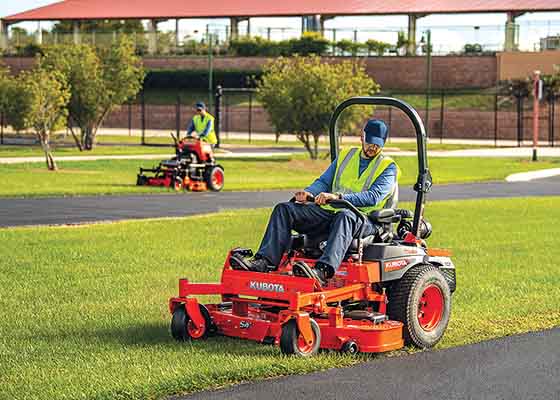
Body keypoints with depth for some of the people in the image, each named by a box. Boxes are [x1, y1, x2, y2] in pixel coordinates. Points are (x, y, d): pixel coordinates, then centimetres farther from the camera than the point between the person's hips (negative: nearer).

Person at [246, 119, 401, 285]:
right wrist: (308, 192, -9)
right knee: (283, 209, -11)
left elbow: (374, 196, -13)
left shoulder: (388, 167, 4)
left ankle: (323, 271, -61)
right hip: (329, 212, 6)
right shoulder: (346, 156, 20)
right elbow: (323, 182, 16)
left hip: (364, 221, -6)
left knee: (344, 216, -43)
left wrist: (338, 196, -27)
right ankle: (265, 261, -27)